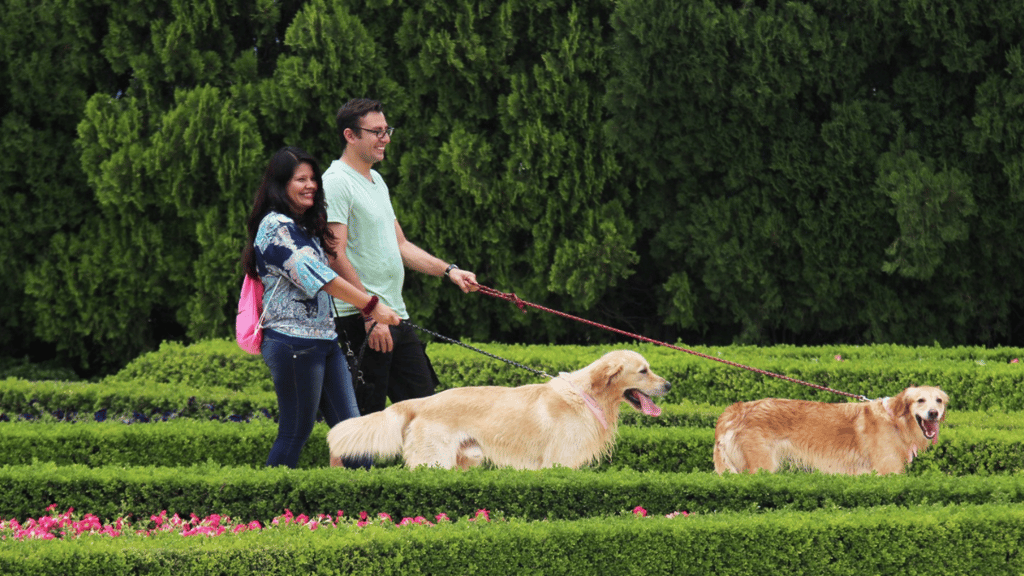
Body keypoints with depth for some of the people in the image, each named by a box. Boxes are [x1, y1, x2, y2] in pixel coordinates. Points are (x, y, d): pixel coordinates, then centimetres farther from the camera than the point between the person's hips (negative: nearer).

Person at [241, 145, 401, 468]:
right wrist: (371, 306, -21)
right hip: (293, 341, -9)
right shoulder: (276, 226, -11)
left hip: (323, 340, 9)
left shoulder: (305, 226, 19)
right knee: (296, 432, -5)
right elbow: (313, 275, -20)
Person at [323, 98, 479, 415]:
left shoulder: (376, 180, 19)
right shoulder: (336, 183, -12)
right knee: (366, 418, -7)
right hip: (361, 323, -10)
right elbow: (337, 258, -19)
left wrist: (449, 270, 16)